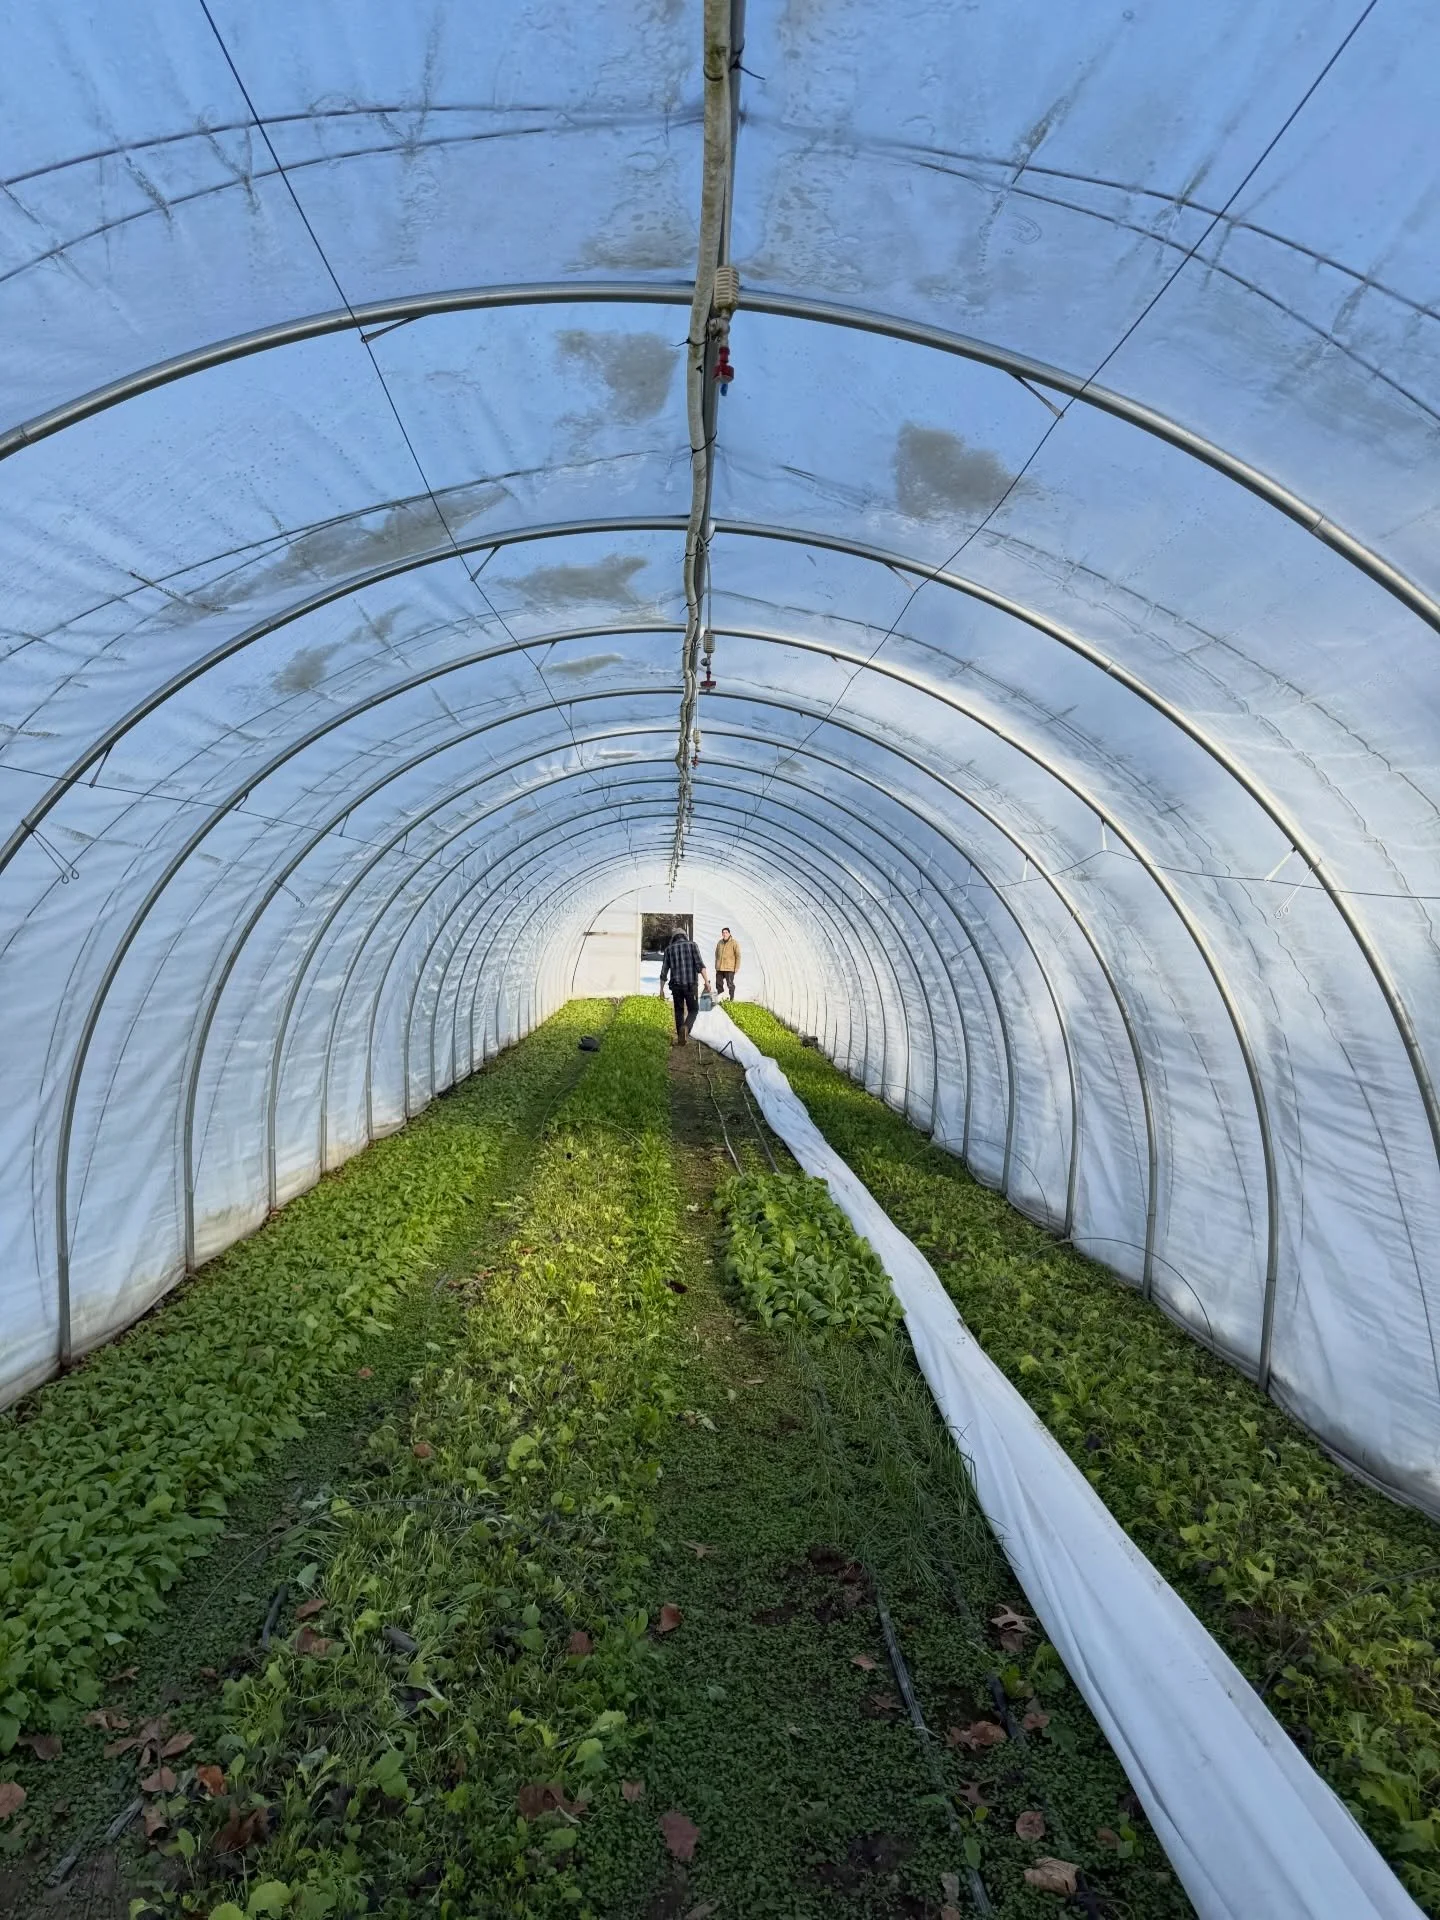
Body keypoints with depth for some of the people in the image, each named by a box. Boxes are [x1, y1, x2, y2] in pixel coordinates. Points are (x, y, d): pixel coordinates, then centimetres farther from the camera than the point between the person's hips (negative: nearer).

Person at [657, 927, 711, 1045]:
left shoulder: (669, 949, 8)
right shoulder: (692, 945, 2)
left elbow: (664, 971, 5)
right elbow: (700, 964, -13)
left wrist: (661, 989, 12)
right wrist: (707, 981, -18)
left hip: (676, 985, 2)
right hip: (691, 985, -2)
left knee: (679, 1011, 17)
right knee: (693, 1010, 11)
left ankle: (680, 1039, 14)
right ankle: (685, 1028, -18)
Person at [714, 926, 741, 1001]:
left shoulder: (734, 943, -5)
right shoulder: (719, 943, 11)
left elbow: (738, 956, -6)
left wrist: (737, 967, -10)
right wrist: (716, 966, 16)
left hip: (729, 968, -6)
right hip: (719, 968, 6)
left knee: (730, 984, -1)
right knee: (718, 984, 11)